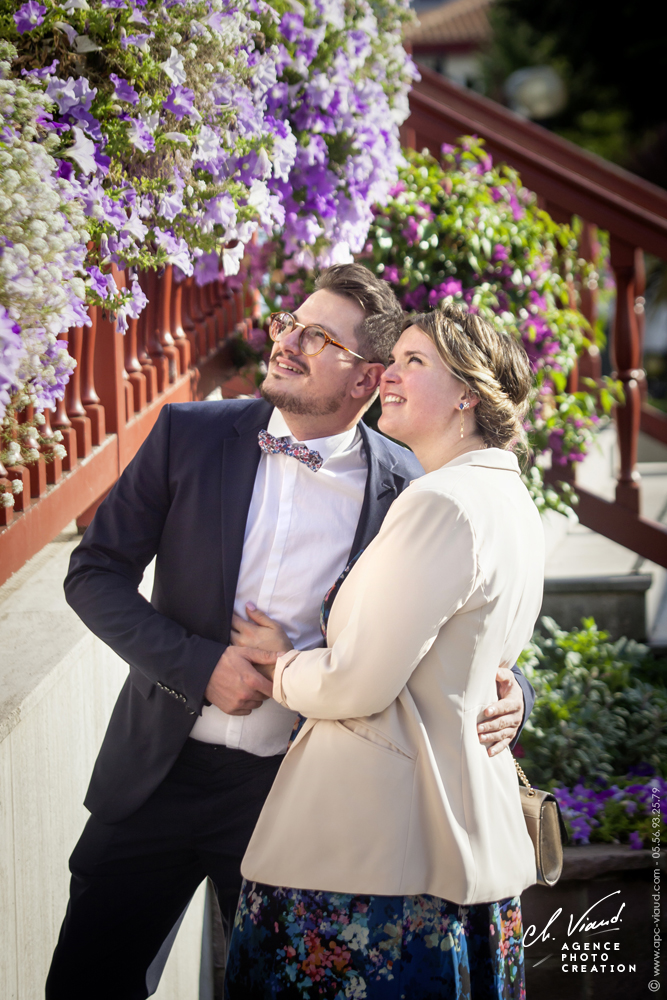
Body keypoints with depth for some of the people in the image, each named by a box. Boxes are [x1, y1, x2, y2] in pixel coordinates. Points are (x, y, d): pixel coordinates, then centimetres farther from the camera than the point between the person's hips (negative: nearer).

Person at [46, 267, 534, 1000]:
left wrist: (505, 694, -16)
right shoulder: (189, 434, -2)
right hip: (161, 773, 2)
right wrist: (199, 664, -15)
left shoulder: (407, 491, -5)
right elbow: (95, 572, -2)